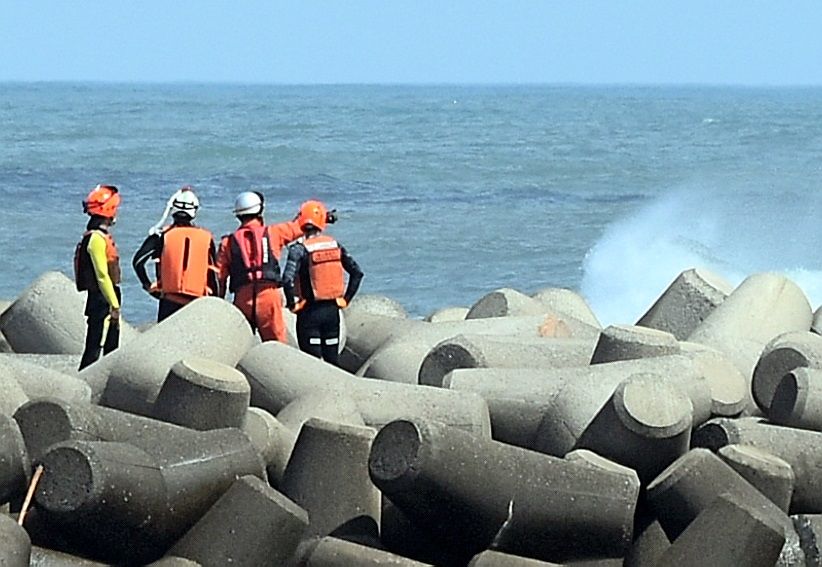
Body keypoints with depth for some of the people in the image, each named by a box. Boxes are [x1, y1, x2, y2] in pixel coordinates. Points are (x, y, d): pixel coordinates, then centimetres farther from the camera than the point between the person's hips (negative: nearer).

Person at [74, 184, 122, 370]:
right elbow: (102, 276, -20)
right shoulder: (97, 239, -16)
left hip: (105, 301, 10)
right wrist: (114, 305, -20)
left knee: (111, 347, 14)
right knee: (94, 349, -9)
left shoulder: (102, 236, 16)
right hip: (101, 301, -10)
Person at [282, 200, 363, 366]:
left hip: (310, 312, -4)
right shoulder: (335, 245, 2)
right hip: (332, 310, 4)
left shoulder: (299, 249, -13)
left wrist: (292, 304, -12)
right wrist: (346, 299, 9)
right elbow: (357, 273, 3)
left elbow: (288, 279, -25)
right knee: (332, 358, 13)